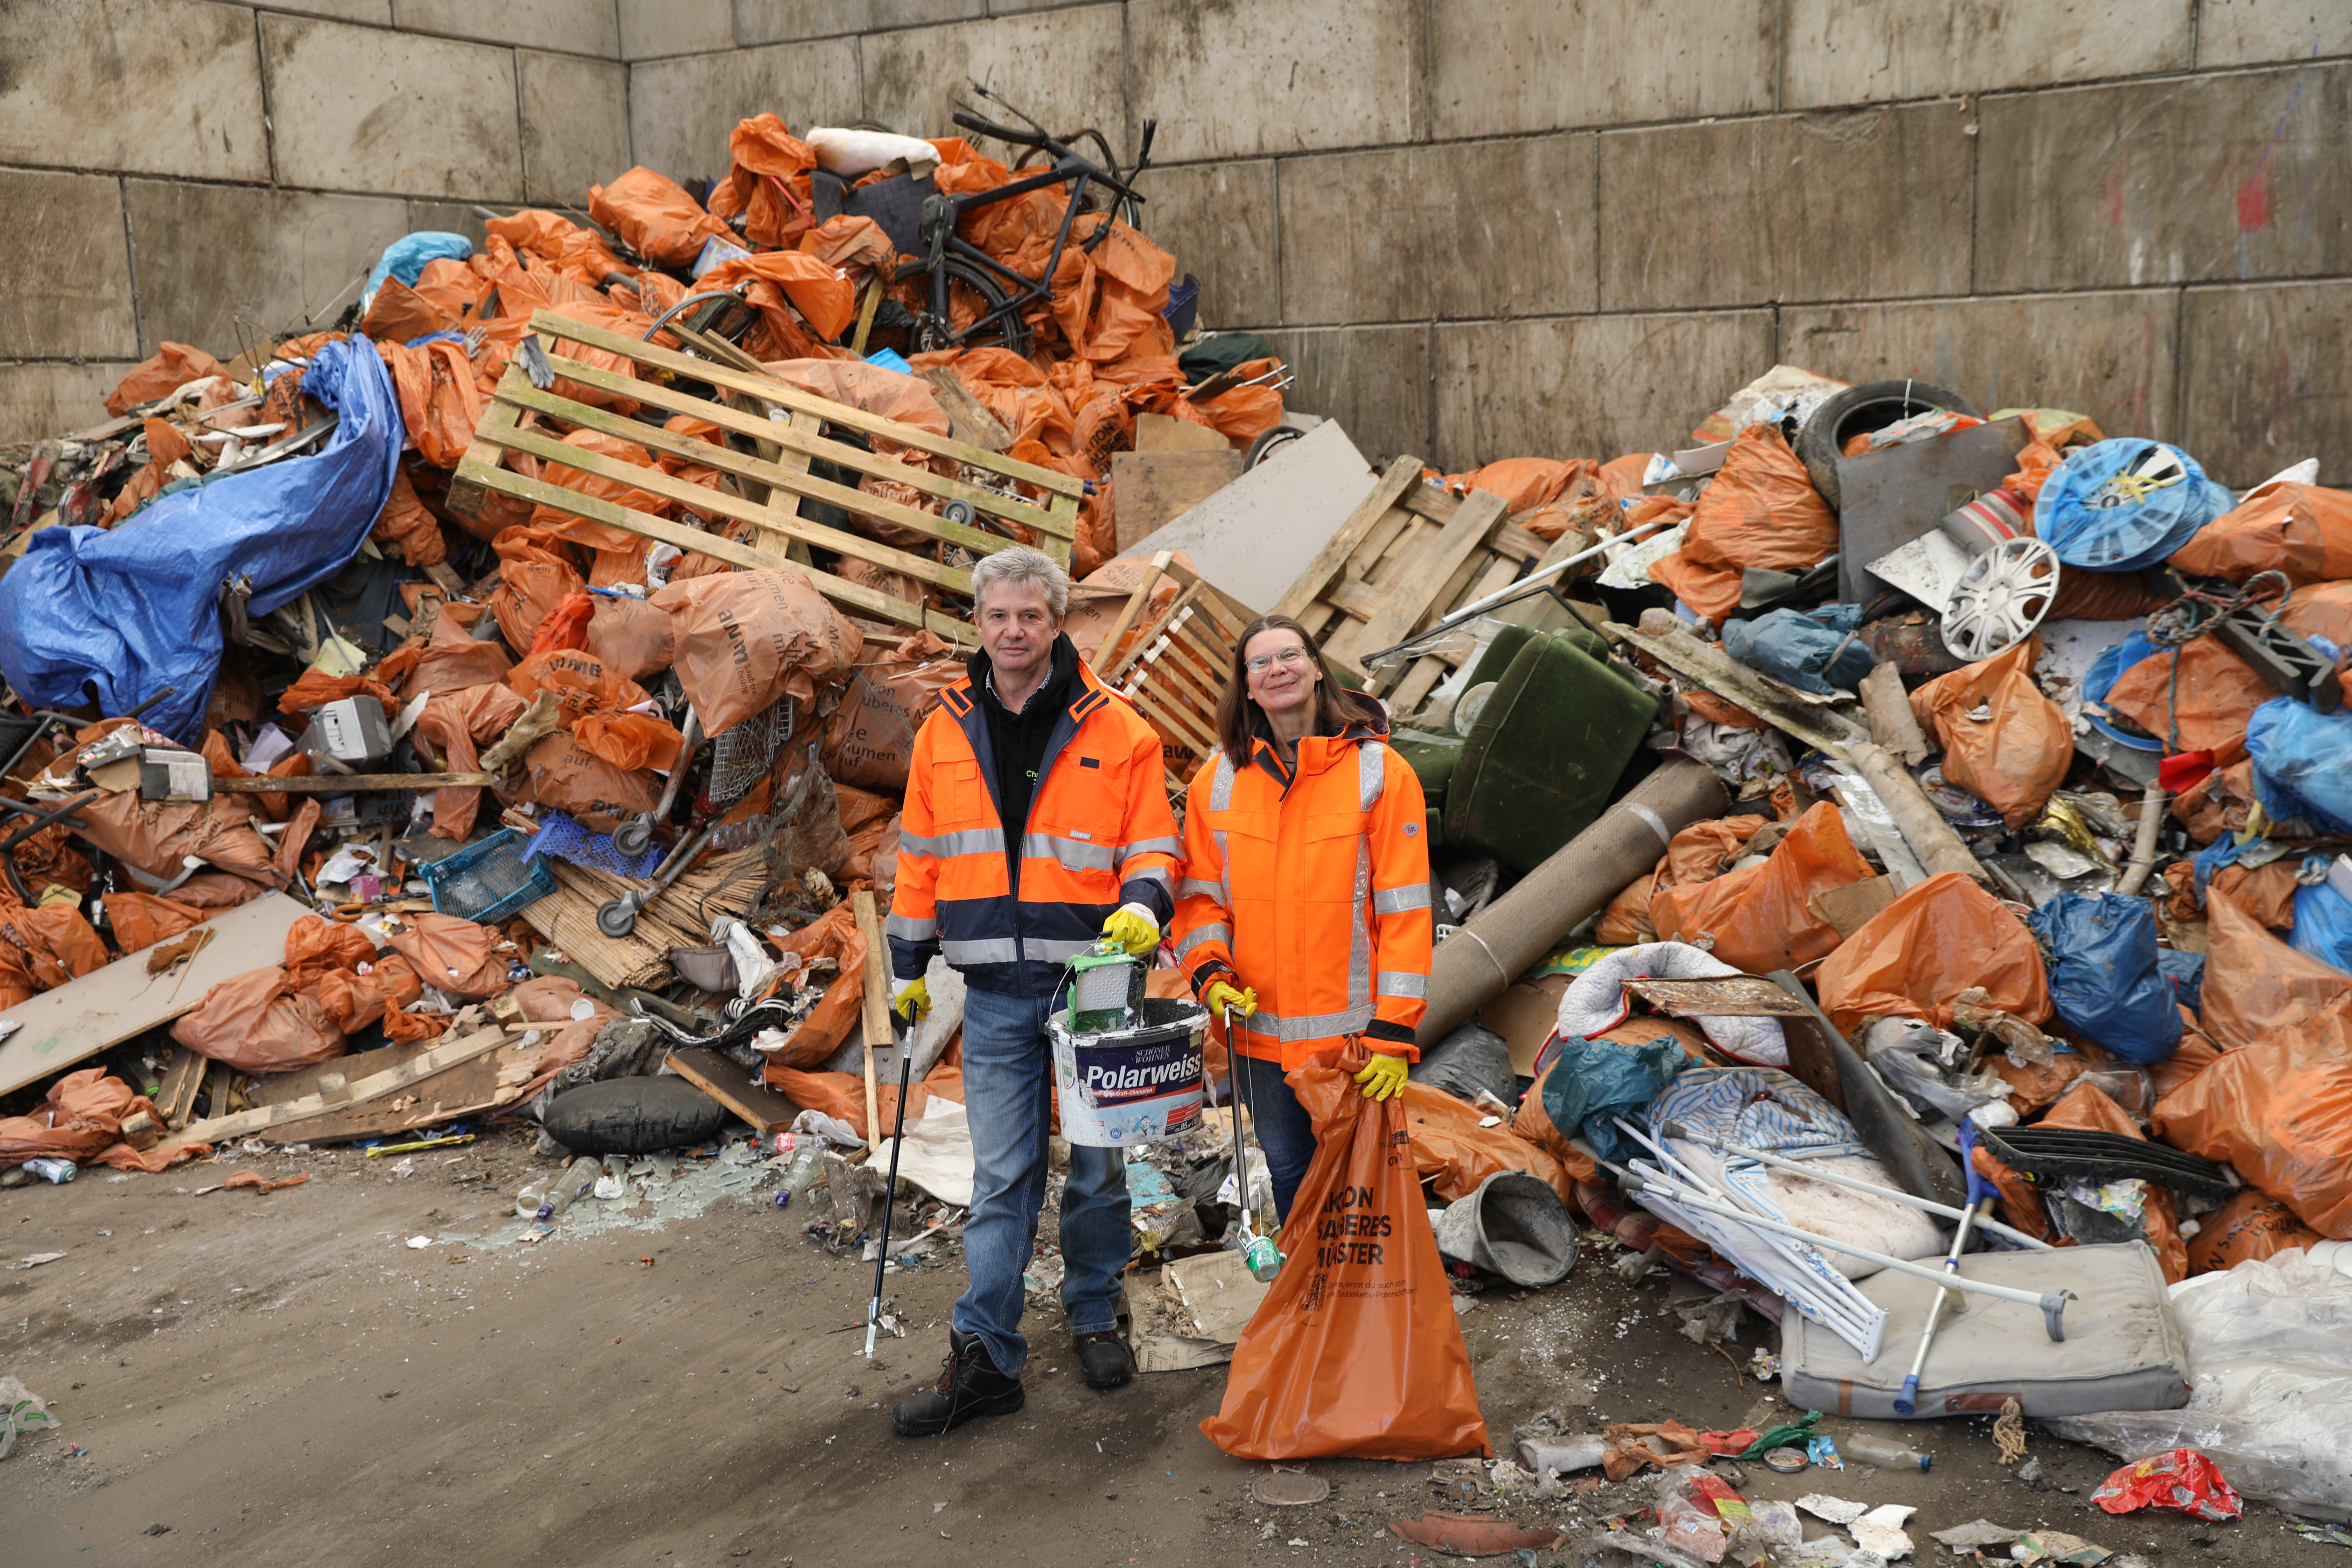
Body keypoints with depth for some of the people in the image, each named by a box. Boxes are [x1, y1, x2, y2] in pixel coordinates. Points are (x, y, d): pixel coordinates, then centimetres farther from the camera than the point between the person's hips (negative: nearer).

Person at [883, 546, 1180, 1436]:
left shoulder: (1114, 731, -2)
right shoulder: (945, 733, 7)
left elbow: (1153, 847, 2)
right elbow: (920, 857, 14)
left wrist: (1143, 905, -19)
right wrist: (907, 967, 15)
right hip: (995, 995, 2)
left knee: (1099, 1167, 10)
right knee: (1001, 1177, 2)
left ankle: (1095, 1318, 28)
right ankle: (985, 1359, 6)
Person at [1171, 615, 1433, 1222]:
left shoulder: (1379, 771, -5)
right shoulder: (1218, 780, 4)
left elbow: (1404, 909, -7)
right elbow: (1200, 893, 8)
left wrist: (1394, 1033, -12)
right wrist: (1211, 972, -11)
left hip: (1353, 1033, -3)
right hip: (1258, 1030, 3)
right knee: (1288, 1170, 16)